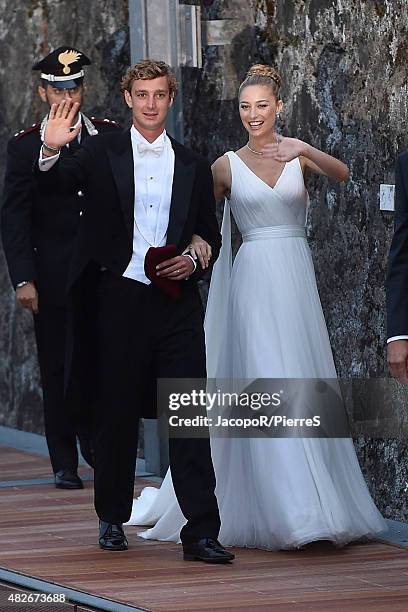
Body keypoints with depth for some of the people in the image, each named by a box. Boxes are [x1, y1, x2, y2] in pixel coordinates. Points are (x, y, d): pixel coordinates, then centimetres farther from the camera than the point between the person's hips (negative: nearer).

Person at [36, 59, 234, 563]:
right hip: (119, 299, -1)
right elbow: (59, 181, -14)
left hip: (176, 300, 1)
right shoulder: (103, 153, 4)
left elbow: (210, 235, 18)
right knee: (117, 412, 8)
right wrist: (51, 151, -35)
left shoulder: (192, 167, 12)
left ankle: (201, 532, -8)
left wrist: (193, 261, -4)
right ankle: (112, 518, 24)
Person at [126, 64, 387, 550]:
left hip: (296, 276, 2)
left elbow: (341, 174, -14)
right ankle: (290, 510, -10)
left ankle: (318, 503, 15)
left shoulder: (298, 156, 5)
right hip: (254, 278, -2)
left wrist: (305, 149, -31)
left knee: (305, 381, 5)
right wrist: (196, 238, -16)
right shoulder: (229, 164, 4)